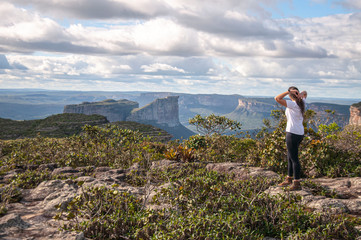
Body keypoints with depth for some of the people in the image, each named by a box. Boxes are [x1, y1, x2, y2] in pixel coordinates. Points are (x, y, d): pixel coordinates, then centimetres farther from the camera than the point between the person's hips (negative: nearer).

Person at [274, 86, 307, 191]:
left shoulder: (292, 104, -16)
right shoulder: (302, 103, 7)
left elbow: (277, 98, -21)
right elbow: (305, 93, 27)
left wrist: (289, 92, -16)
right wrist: (301, 93, 4)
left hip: (293, 133, -9)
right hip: (300, 133, 9)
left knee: (294, 158, -2)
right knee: (290, 157, 19)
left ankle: (297, 183, 4)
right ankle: (289, 179, 31)